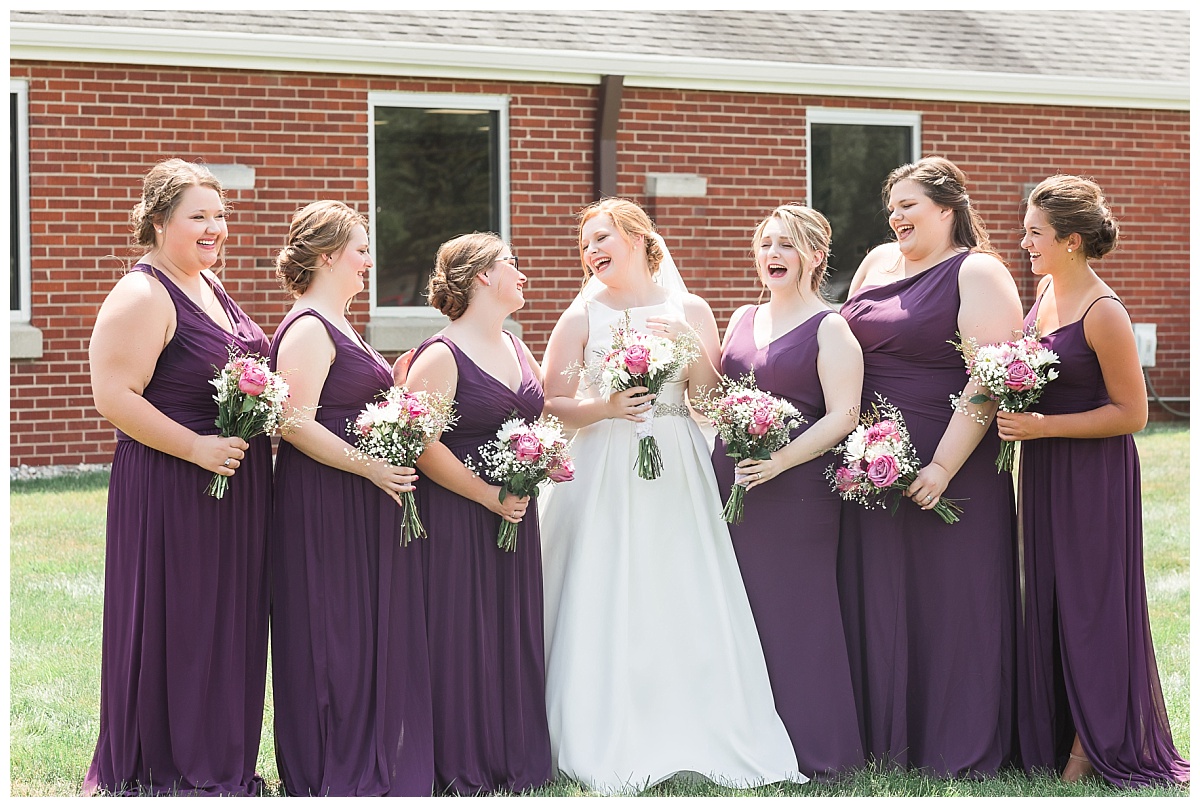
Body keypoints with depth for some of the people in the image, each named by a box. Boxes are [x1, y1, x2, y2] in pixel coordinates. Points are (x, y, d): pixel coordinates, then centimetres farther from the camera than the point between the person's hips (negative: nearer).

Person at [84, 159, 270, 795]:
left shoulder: (209, 283, 13)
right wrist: (196, 447, -22)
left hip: (236, 482, 9)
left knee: (231, 624, 13)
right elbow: (114, 396, -21)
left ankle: (221, 764, 24)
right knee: (173, 629, -1)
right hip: (171, 495, -9)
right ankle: (163, 774, 11)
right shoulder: (140, 297, -14)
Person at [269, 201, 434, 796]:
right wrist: (368, 467, -23)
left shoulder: (335, 325, 17)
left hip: (363, 501, 10)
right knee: (334, 631, -4)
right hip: (326, 502, -10)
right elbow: (297, 424, -22)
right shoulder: (308, 329, -14)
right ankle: (332, 773, 3)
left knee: (371, 629, 11)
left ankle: (372, 760, 18)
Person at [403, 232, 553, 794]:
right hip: (456, 518, -7)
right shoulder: (441, 355, -11)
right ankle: (463, 770, 4)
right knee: (463, 637, -4)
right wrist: (489, 496, -16)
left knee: (516, 634, 9)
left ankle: (518, 762, 17)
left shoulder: (518, 350, 14)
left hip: (515, 516, 8)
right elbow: (422, 444, -18)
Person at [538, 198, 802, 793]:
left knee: (684, 604, -4)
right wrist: (606, 408, -15)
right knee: (607, 609, -6)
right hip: (604, 472, -1)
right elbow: (552, 406, 2)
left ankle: (696, 740, 4)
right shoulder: (582, 318, 5)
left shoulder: (690, 311, 8)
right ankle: (613, 750, 0)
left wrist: (690, 345, -9)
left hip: (677, 475, 1)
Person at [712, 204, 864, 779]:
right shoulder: (742, 320, 16)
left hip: (795, 488, -6)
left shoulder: (829, 329, -2)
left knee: (795, 611, -4)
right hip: (731, 482, 6)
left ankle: (816, 748, 6)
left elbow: (842, 416, -11)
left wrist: (780, 461, -20)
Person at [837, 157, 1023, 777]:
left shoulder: (978, 274, -7)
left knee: (950, 602, 0)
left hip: (950, 470, -6)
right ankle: (886, 739, 19)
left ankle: (961, 748, 9)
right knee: (878, 601, 8)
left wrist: (944, 466, -21)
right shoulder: (877, 263, 13)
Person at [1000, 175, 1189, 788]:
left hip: (1092, 477, -8)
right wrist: (1015, 414, 4)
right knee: (1049, 599, 13)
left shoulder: (1103, 314, -20)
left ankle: (1092, 748, 13)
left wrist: (1041, 427, -21)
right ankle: (1053, 738, 23)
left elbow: (1131, 413, -17)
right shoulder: (1046, 291, 4)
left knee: (1088, 604, 2)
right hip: (1045, 472, 8)